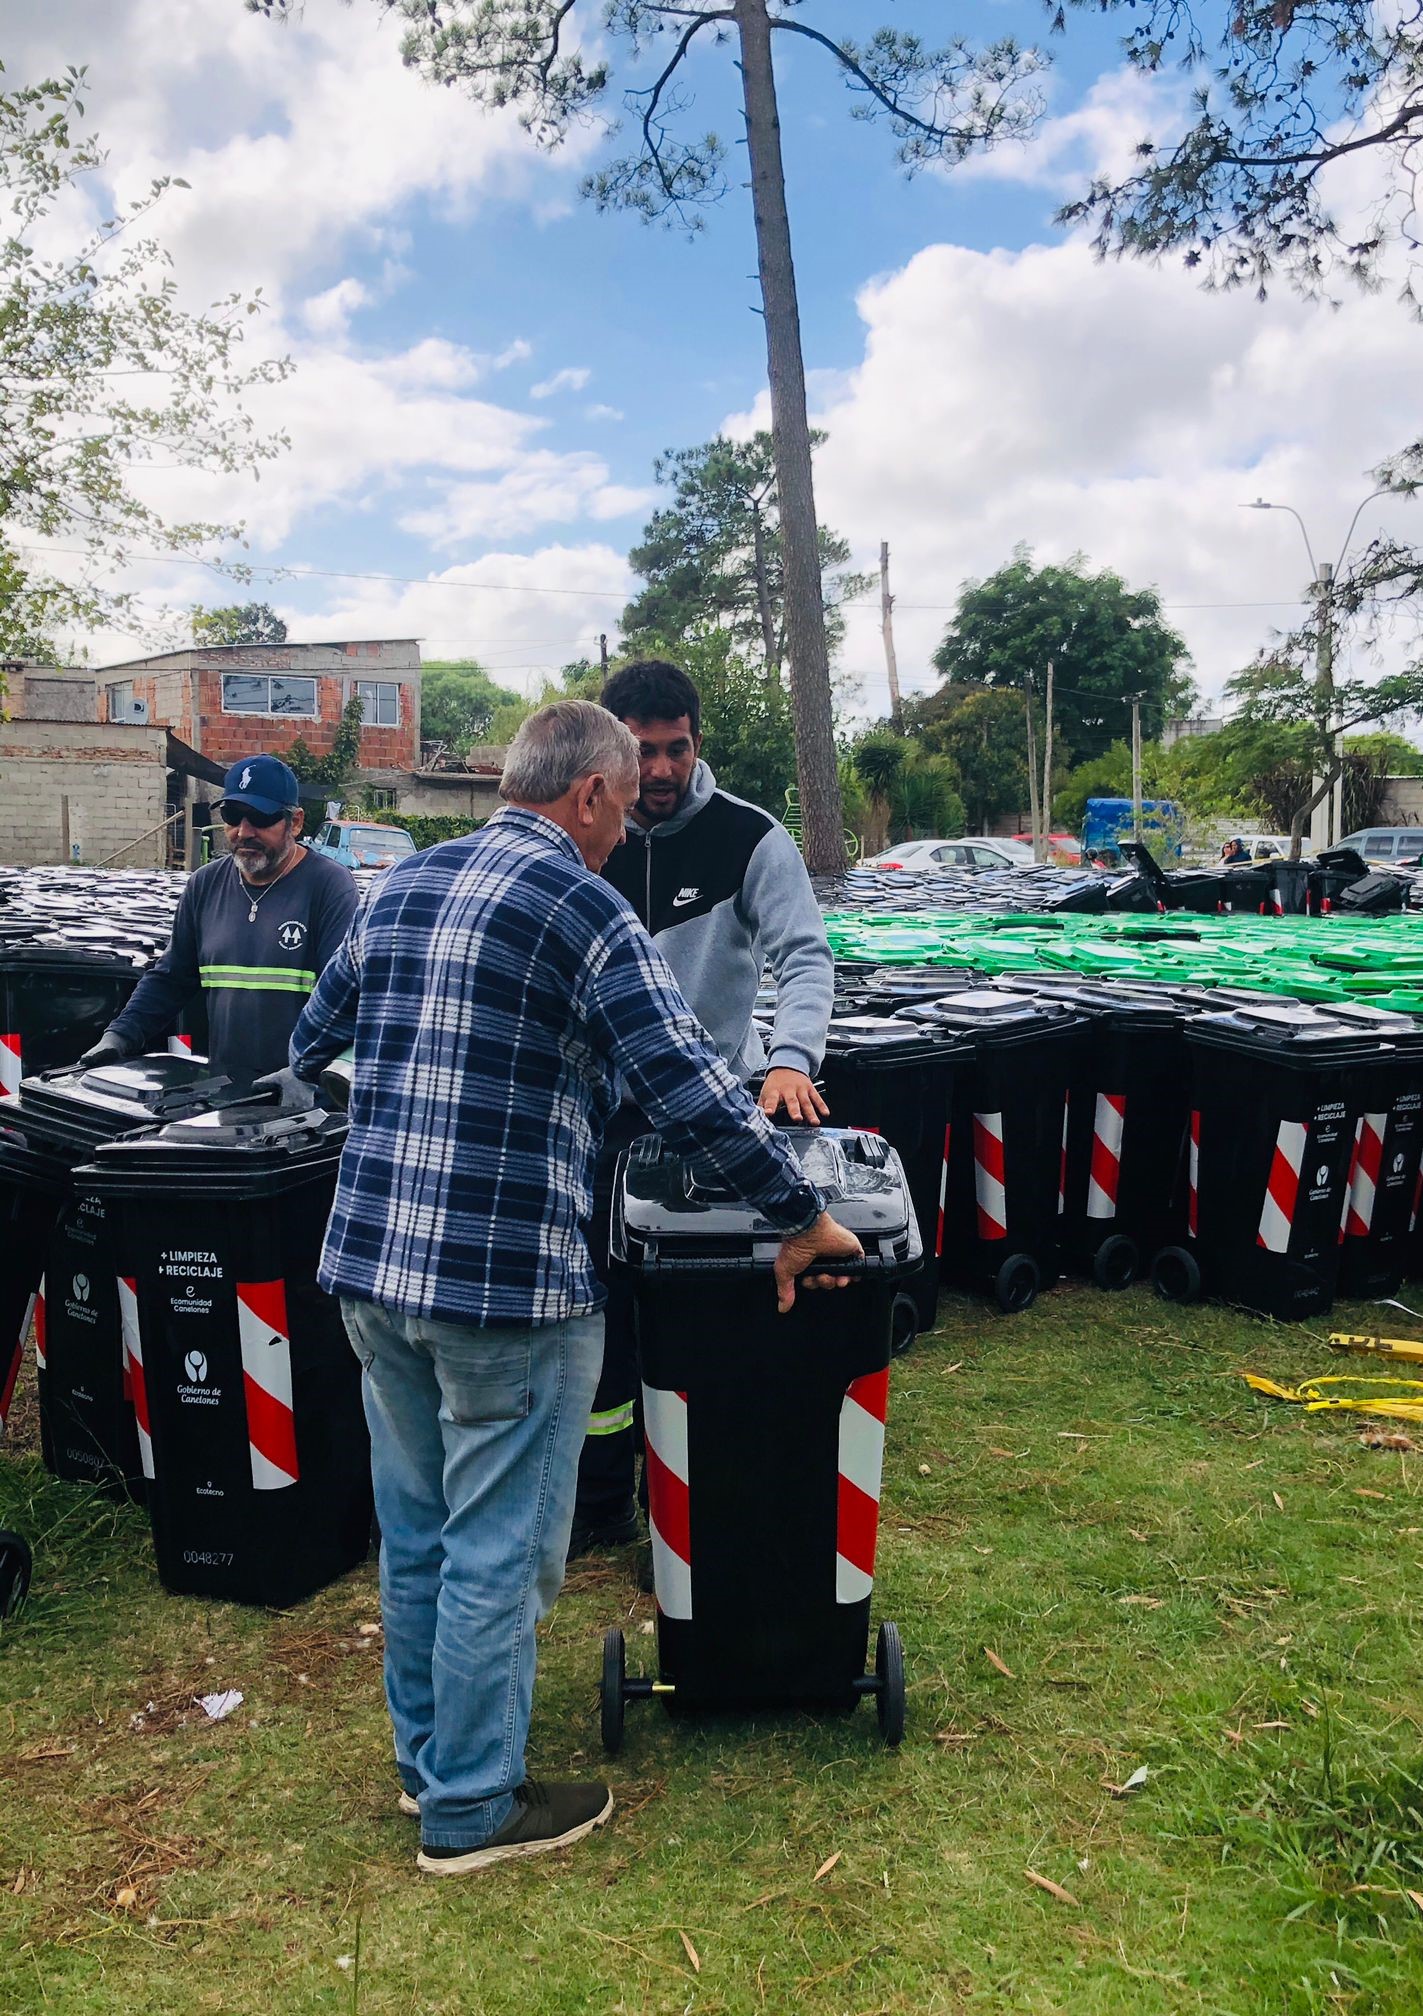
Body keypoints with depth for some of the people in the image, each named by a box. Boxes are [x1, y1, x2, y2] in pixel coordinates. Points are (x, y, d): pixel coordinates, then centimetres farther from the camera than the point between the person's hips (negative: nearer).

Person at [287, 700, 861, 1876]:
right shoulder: (580, 907, -12)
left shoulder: (403, 886, 10)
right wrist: (805, 1222, -8)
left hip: (370, 1266, 8)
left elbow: (308, 1045, 22)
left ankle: (426, 1754, 39)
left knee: (415, 1531, 21)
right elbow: (693, 1093, -18)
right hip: (505, 1288, -8)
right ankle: (470, 1811, 24)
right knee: (497, 1551, 8)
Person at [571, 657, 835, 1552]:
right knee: (600, 1303, 10)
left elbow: (806, 956, -16)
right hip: (609, 1109, 4)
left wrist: (791, 1056, -32)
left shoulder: (750, 837, -8)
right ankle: (602, 1501, 27)